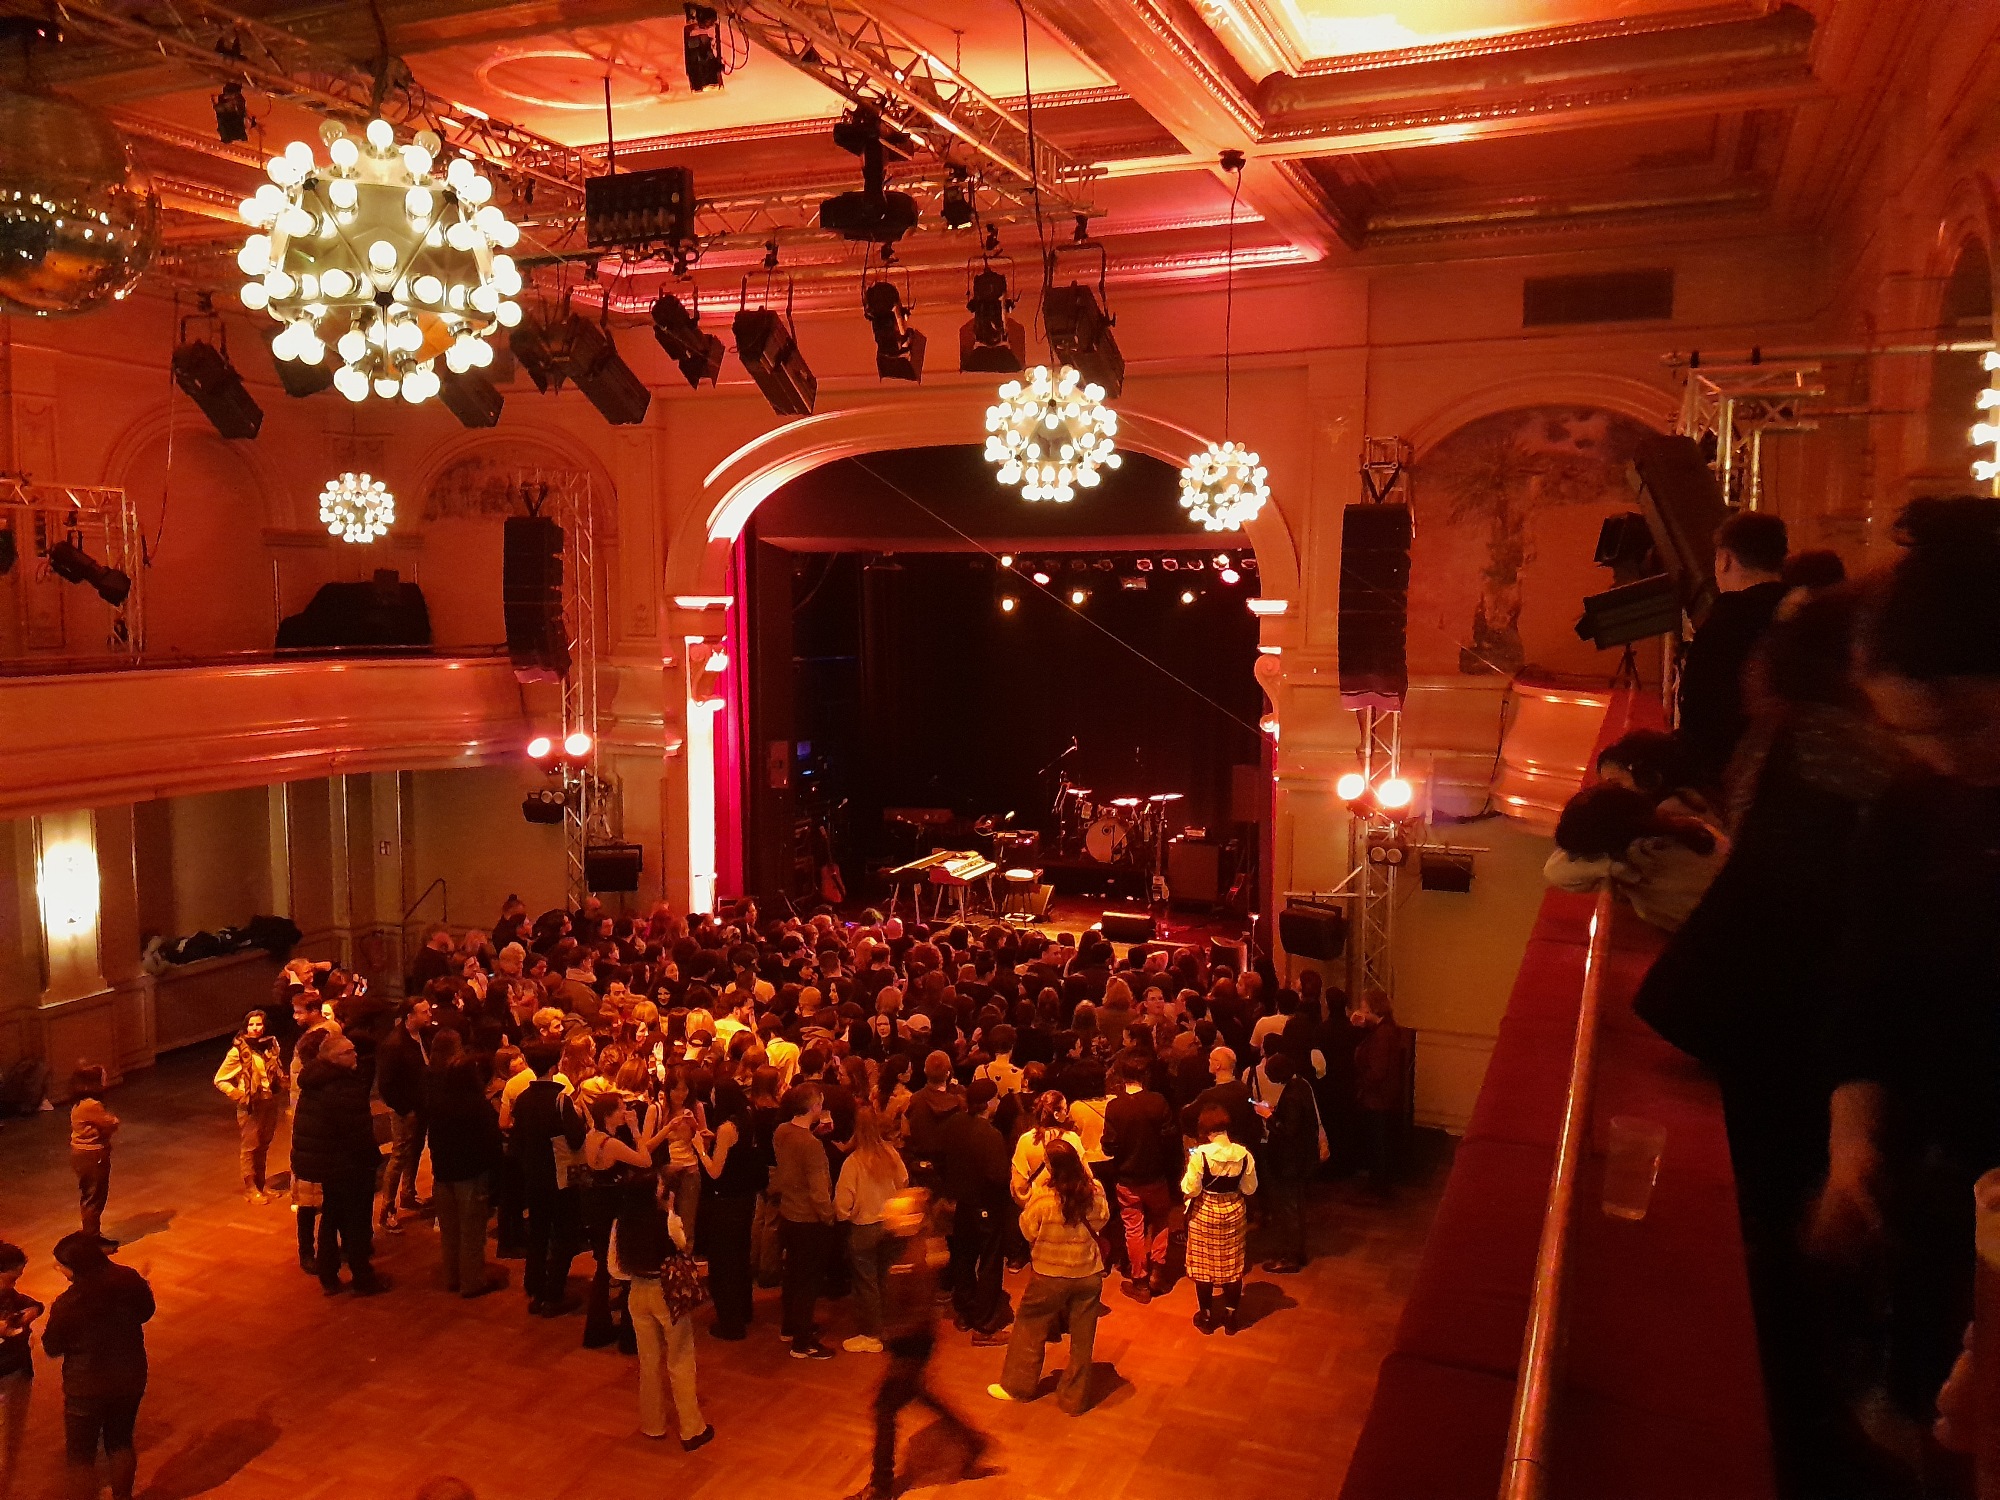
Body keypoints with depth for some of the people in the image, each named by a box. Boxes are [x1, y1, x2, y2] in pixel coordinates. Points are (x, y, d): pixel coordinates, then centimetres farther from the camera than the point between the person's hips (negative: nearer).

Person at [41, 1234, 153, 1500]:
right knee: (121, 1441, 25)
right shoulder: (130, 1280, -14)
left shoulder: (67, 1304, -27)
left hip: (87, 1387, -5)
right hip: (131, 1378, 5)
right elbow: (146, 1311, 4)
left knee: (81, 1455, 15)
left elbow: (52, 1348, -11)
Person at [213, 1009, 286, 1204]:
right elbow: (220, 1080, -8)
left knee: (264, 1146, 14)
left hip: (271, 1103, 4)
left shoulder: (272, 1045, 2)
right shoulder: (239, 1051, -11)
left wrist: (281, 1090, 3)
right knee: (249, 1147, 3)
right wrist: (239, 1096, -16)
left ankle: (260, 1184, 27)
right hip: (250, 1106, -4)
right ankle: (250, 1188, 14)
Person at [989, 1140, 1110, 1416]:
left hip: (1051, 1275, -2)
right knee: (1082, 1339, 16)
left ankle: (1017, 1386, 34)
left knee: (1029, 1329, 20)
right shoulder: (1094, 1192, -14)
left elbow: (1028, 1229, -7)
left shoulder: (1044, 1196, -24)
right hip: (1089, 1274, 3)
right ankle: (1075, 1397, 27)